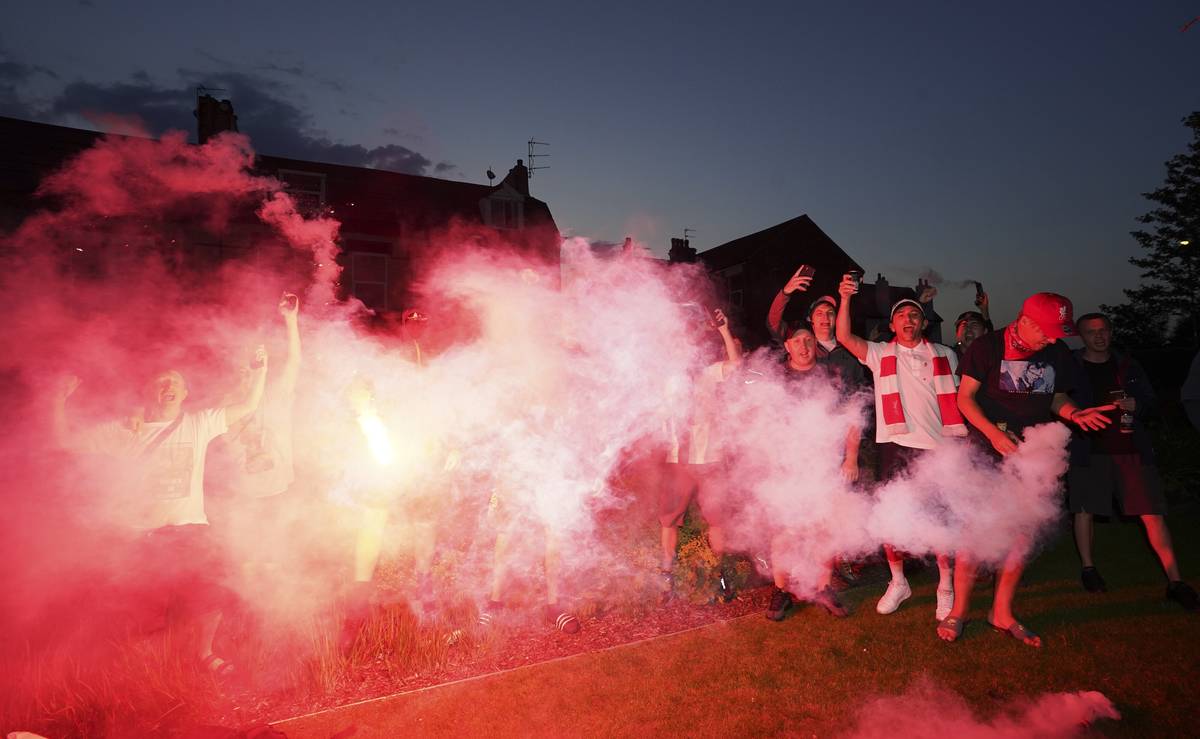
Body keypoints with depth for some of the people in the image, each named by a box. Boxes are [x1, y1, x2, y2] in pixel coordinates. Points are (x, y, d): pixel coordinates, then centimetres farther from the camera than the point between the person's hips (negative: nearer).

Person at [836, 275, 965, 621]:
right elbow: (844, 337, -8)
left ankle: (947, 586, 21)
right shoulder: (880, 353, 8)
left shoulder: (946, 356, 13)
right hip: (896, 446, 0)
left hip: (940, 447, 0)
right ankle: (898, 582, 21)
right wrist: (845, 299, -21)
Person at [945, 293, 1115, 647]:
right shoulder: (987, 347, -9)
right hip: (987, 451, -5)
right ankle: (959, 610, 10)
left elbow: (1058, 397, 14)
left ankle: (1002, 613, 23)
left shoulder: (1059, 354, 5)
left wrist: (1074, 413, -9)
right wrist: (994, 433, -22)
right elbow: (965, 397, -9)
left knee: (1021, 534, 7)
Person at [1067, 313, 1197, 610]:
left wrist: (1136, 405, -6)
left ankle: (1175, 582, 5)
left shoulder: (1128, 366, 11)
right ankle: (1088, 568, 25)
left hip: (1131, 449, 2)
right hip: (1089, 450, -2)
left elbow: (1150, 403, 15)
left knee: (1153, 515, -2)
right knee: (1084, 510, 6)